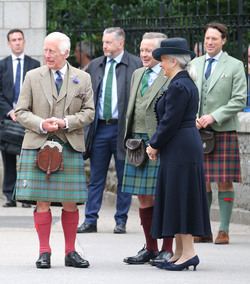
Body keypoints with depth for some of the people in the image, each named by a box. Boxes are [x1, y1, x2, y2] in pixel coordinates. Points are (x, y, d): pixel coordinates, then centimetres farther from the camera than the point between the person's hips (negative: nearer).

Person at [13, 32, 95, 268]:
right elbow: (21, 112, 5)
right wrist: (41, 125, -13)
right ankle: (44, 252, 4)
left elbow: (88, 112, 6)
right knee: (42, 202, -3)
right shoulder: (33, 77, 7)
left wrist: (67, 122, -11)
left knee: (70, 203, 1)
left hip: (70, 147, 0)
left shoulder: (82, 79, 8)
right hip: (38, 145, 0)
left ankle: (70, 252, 11)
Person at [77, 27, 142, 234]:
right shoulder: (95, 66, 11)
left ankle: (121, 221, 12)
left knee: (124, 178, 4)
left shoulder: (136, 65, -3)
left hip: (123, 129, -4)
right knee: (96, 178, 6)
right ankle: (90, 221, 10)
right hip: (99, 128, 4)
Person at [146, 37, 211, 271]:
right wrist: (155, 144, 13)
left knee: (180, 199, -8)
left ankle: (188, 252, -7)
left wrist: (155, 145, -7)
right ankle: (180, 252, 14)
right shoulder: (186, 83, 15)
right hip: (187, 147, 10)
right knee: (177, 200, 11)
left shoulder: (179, 86, -16)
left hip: (179, 150, -10)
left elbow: (171, 122, -19)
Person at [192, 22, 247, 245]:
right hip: (197, 132, 3)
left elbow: (239, 101, -5)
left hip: (223, 131, -3)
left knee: (225, 182, -4)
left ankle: (224, 230, 1)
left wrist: (214, 117, -14)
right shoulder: (194, 65, 14)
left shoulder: (235, 66, 1)